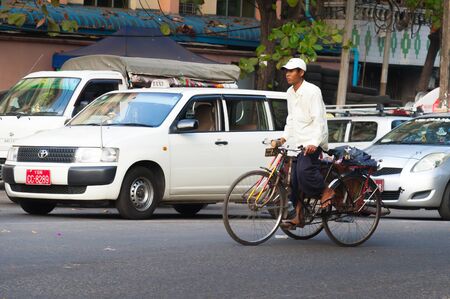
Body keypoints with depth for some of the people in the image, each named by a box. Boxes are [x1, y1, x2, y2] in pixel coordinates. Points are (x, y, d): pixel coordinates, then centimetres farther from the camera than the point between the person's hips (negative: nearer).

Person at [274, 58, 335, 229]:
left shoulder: (312, 91, -11)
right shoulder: (290, 93, 14)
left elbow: (319, 119, -17)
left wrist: (314, 143, -27)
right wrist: (283, 138, 11)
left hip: (311, 142, -8)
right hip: (296, 142, 8)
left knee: (304, 170, -27)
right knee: (293, 179, 2)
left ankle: (326, 191, -3)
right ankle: (298, 216, 7)